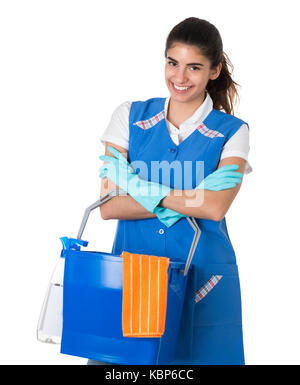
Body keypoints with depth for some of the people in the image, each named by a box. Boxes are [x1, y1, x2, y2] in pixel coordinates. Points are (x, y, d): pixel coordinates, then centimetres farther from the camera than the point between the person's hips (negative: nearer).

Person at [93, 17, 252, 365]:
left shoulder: (232, 132, 1)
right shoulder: (130, 117, 6)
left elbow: (215, 207, -15)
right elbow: (108, 206, -4)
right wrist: (184, 201, -12)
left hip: (201, 280, -1)